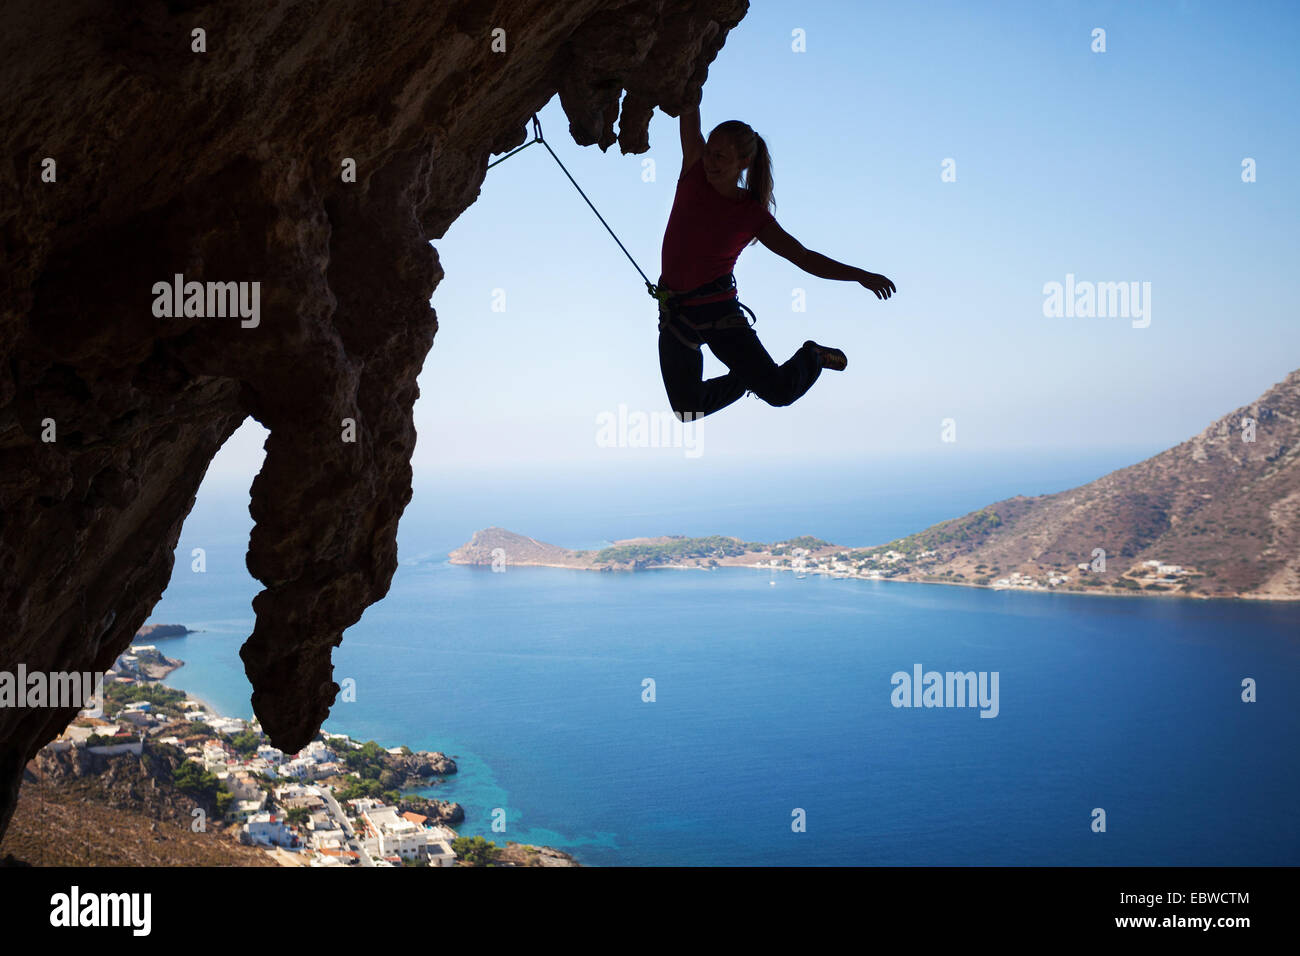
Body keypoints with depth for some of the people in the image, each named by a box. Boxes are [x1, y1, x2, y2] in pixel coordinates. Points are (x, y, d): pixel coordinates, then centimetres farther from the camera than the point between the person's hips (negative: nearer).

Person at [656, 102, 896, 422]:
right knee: (687, 411, 5)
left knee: (780, 391, -17)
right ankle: (747, 377, 35)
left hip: (720, 309, -3)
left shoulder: (754, 217, -7)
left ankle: (811, 357, 20)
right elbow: (689, 113, -6)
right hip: (674, 312, 3)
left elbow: (804, 257, -4)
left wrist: (859, 274, -10)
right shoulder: (696, 172, -4)